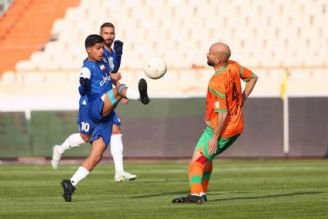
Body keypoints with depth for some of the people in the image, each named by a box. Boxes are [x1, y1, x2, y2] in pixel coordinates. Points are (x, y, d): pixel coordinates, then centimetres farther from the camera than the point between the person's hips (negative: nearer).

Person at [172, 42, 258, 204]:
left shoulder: (216, 82, -27)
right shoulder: (233, 66, -2)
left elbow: (223, 113, -27)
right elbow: (252, 77, 15)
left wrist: (215, 137, -21)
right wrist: (241, 101, 15)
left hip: (222, 129, -9)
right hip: (237, 126, 9)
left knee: (197, 160, -9)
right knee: (206, 157, 23)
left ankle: (195, 194, -24)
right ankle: (202, 193, 22)